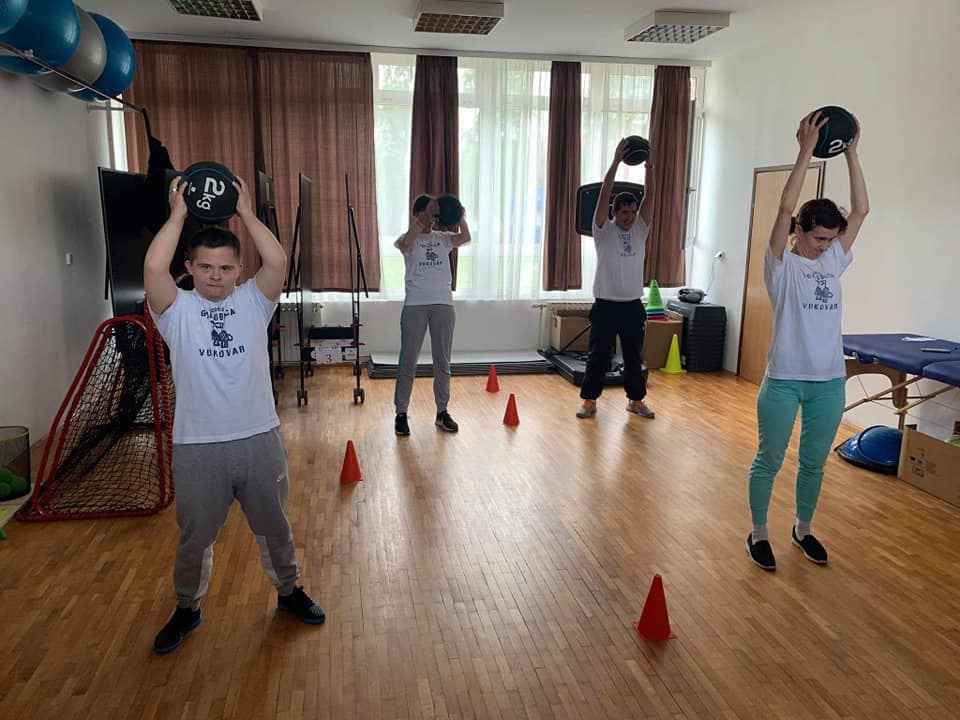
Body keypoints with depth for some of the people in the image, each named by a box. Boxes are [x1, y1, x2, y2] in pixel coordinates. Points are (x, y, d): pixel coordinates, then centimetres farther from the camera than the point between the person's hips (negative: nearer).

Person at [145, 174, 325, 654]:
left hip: (259, 439, 1)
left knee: (274, 527, 19)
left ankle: (289, 591, 42)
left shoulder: (253, 302, -1)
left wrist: (245, 213, -13)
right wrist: (178, 214, -15)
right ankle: (187, 608, 40)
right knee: (195, 537, 16)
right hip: (198, 447, -1)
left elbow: (277, 261, -18)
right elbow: (153, 267, -23)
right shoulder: (176, 310, -5)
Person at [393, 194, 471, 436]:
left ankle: (442, 412, 19)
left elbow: (465, 238, -7)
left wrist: (460, 216, -22)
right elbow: (404, 244, -22)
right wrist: (418, 224, -34)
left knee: (442, 362, 8)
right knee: (408, 361, 0)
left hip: (443, 304, 3)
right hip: (415, 305, -3)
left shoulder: (443, 239, 12)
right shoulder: (409, 238, 4)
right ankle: (401, 413, 9)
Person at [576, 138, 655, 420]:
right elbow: (604, 194, -14)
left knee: (634, 356, 13)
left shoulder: (640, 229, 7)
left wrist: (648, 166, -14)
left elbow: (649, 196, -2)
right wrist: (616, 161, -19)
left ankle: (636, 399, 25)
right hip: (606, 305, -4)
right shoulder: (604, 230, -4)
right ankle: (589, 401, 13)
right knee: (598, 356, 3)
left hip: (633, 305, 4)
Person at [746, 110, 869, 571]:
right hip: (784, 380, -5)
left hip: (829, 381, 5)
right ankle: (758, 533, 24)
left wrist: (851, 153, 1)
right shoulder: (782, 265, -7)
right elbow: (785, 207, -19)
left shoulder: (834, 261, 7)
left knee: (814, 462, 17)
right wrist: (806, 149, -19)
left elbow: (861, 210, 4)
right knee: (769, 460, 8)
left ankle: (803, 529, 36)